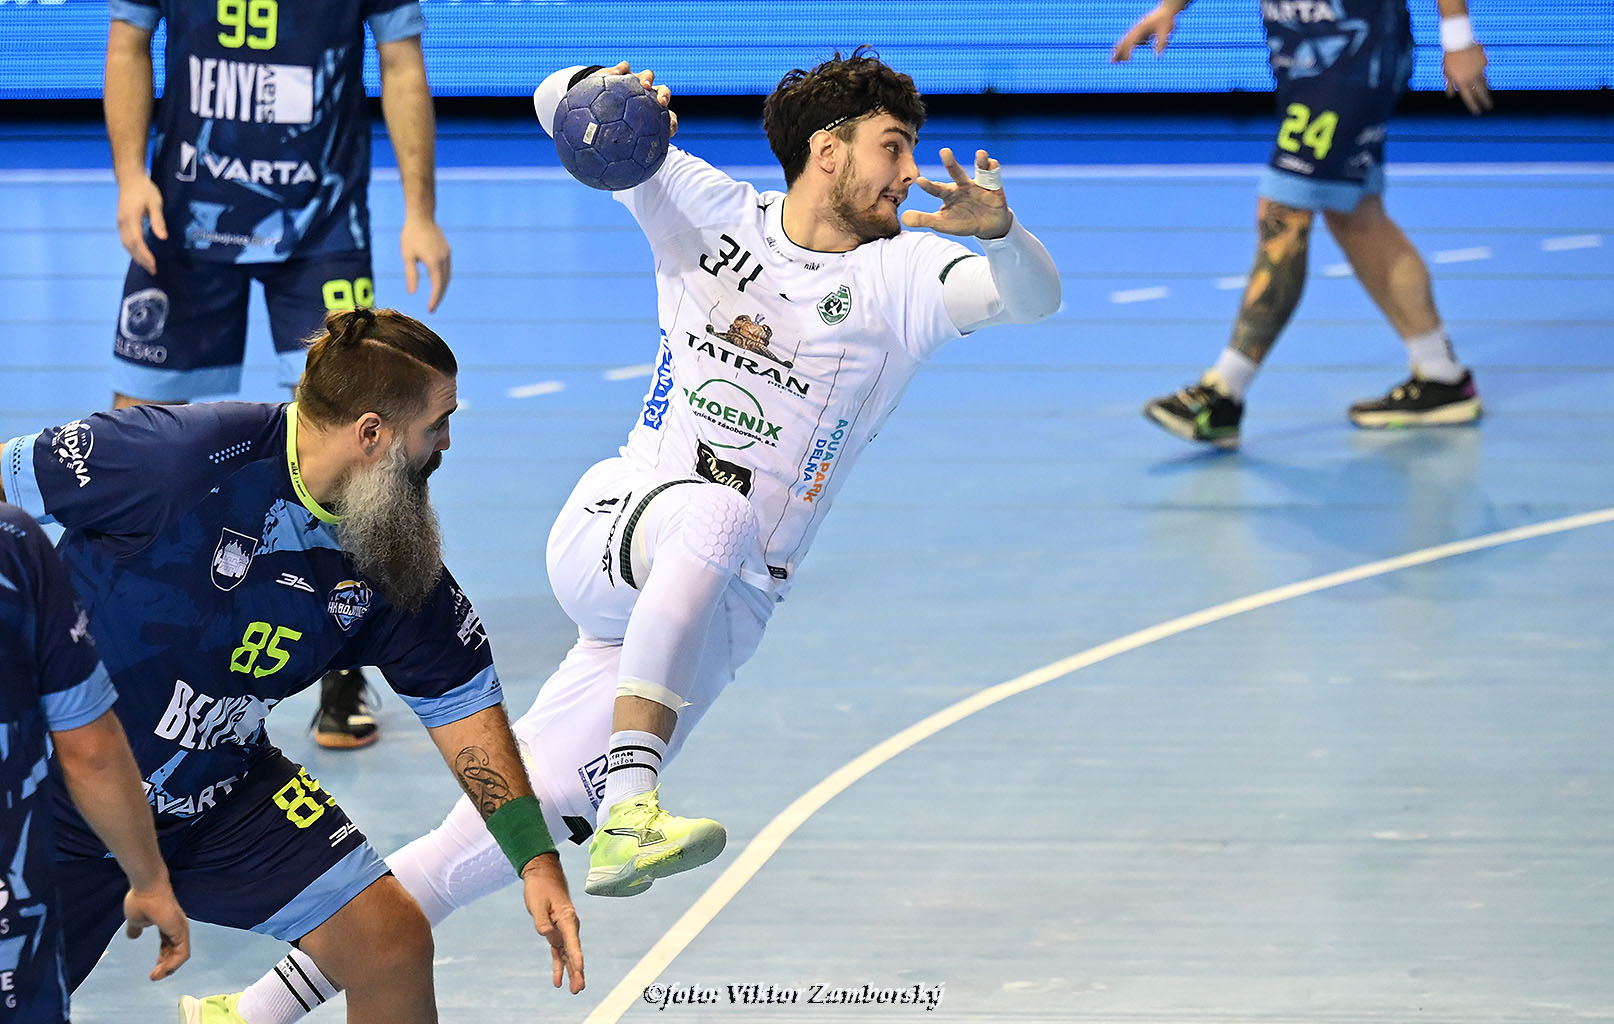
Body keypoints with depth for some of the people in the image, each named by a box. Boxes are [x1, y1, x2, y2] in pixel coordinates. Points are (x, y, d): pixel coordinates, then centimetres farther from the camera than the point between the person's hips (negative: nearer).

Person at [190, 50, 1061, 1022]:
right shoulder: (711, 211, 7)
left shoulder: (902, 275, 3)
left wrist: (997, 226, -37)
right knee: (720, 508, -37)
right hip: (611, 536, -1)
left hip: (721, 611, 1)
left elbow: (1033, 294, -15)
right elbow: (558, 104, 7)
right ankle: (628, 810, -47)